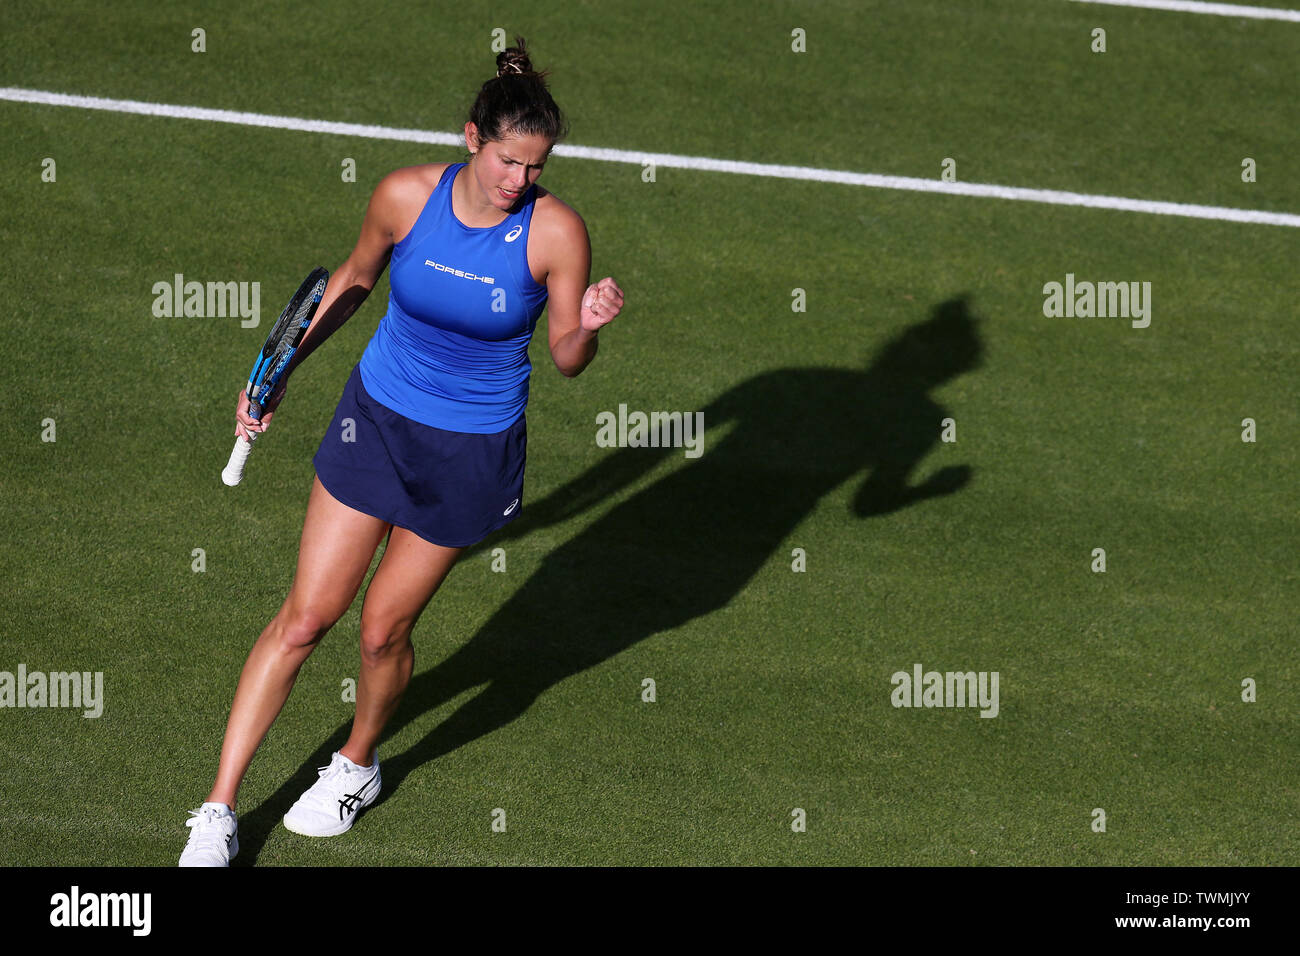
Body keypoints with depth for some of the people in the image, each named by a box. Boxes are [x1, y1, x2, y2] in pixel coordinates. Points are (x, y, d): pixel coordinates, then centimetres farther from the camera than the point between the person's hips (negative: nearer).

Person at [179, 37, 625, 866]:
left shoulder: (556, 231, -20)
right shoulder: (407, 196, -14)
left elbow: (569, 359, -9)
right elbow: (356, 278, 6)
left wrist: (587, 326, -31)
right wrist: (284, 365, 4)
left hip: (471, 453, -1)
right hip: (377, 420, 2)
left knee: (384, 628, 8)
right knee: (305, 618, 1)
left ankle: (359, 764, 41)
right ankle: (219, 811, 12)